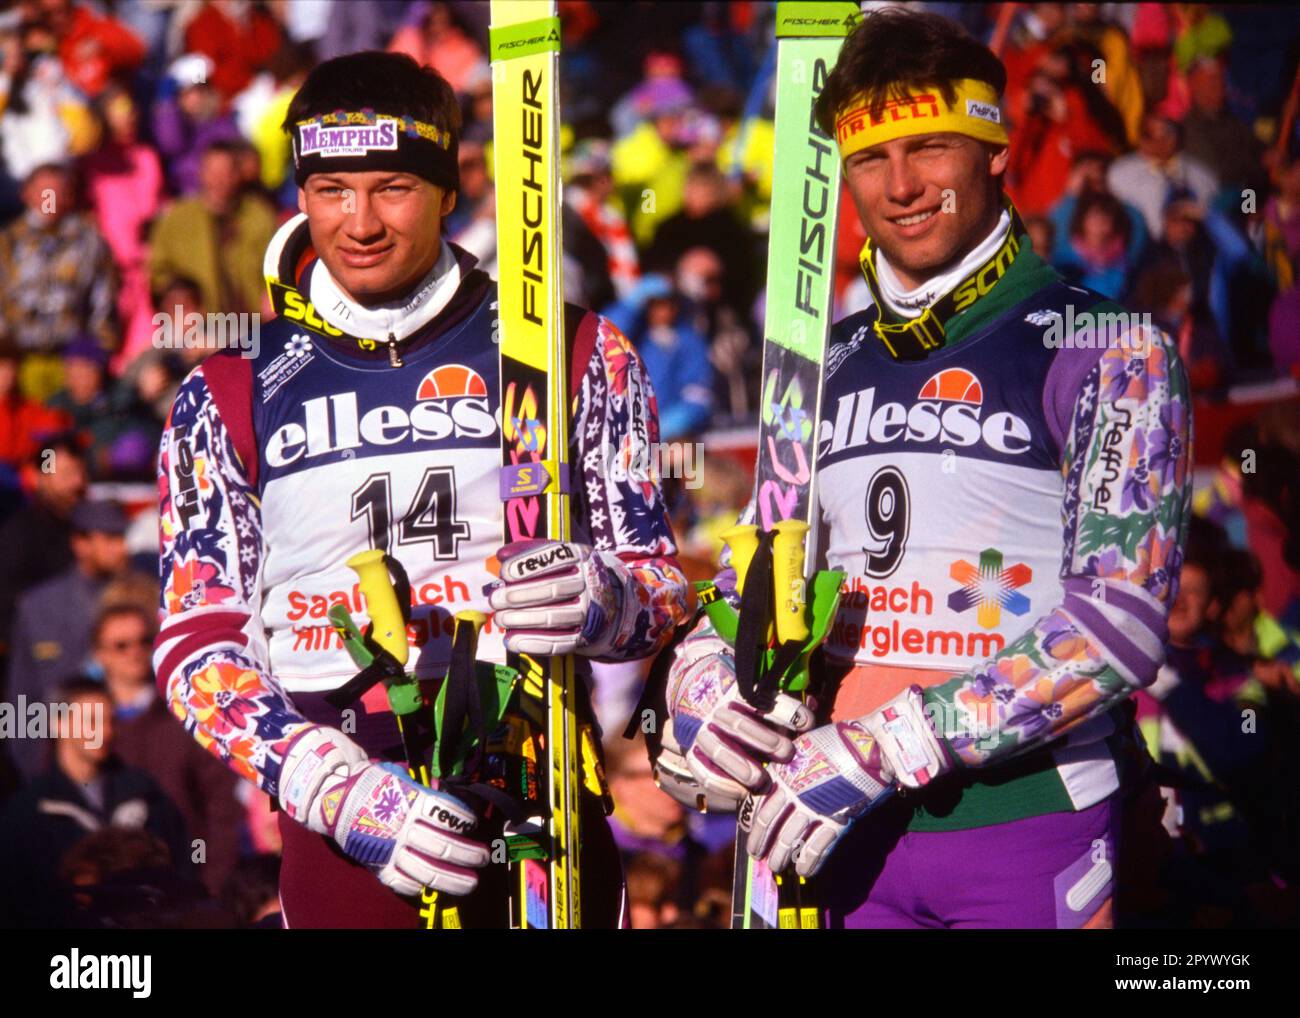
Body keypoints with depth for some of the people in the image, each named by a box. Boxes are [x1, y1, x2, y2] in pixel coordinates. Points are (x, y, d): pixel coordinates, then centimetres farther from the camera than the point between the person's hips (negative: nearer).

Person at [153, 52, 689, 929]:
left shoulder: (575, 355, 7)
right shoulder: (227, 396, 9)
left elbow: (662, 584, 7)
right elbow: (198, 643, 3)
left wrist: (596, 602, -18)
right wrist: (347, 792, -12)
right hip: (340, 837, 0)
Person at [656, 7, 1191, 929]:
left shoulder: (1109, 351, -5)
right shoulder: (825, 367, 11)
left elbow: (1118, 621, -14)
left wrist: (886, 746, -20)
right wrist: (702, 697, -7)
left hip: (1027, 822, -4)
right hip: (845, 835, 4)